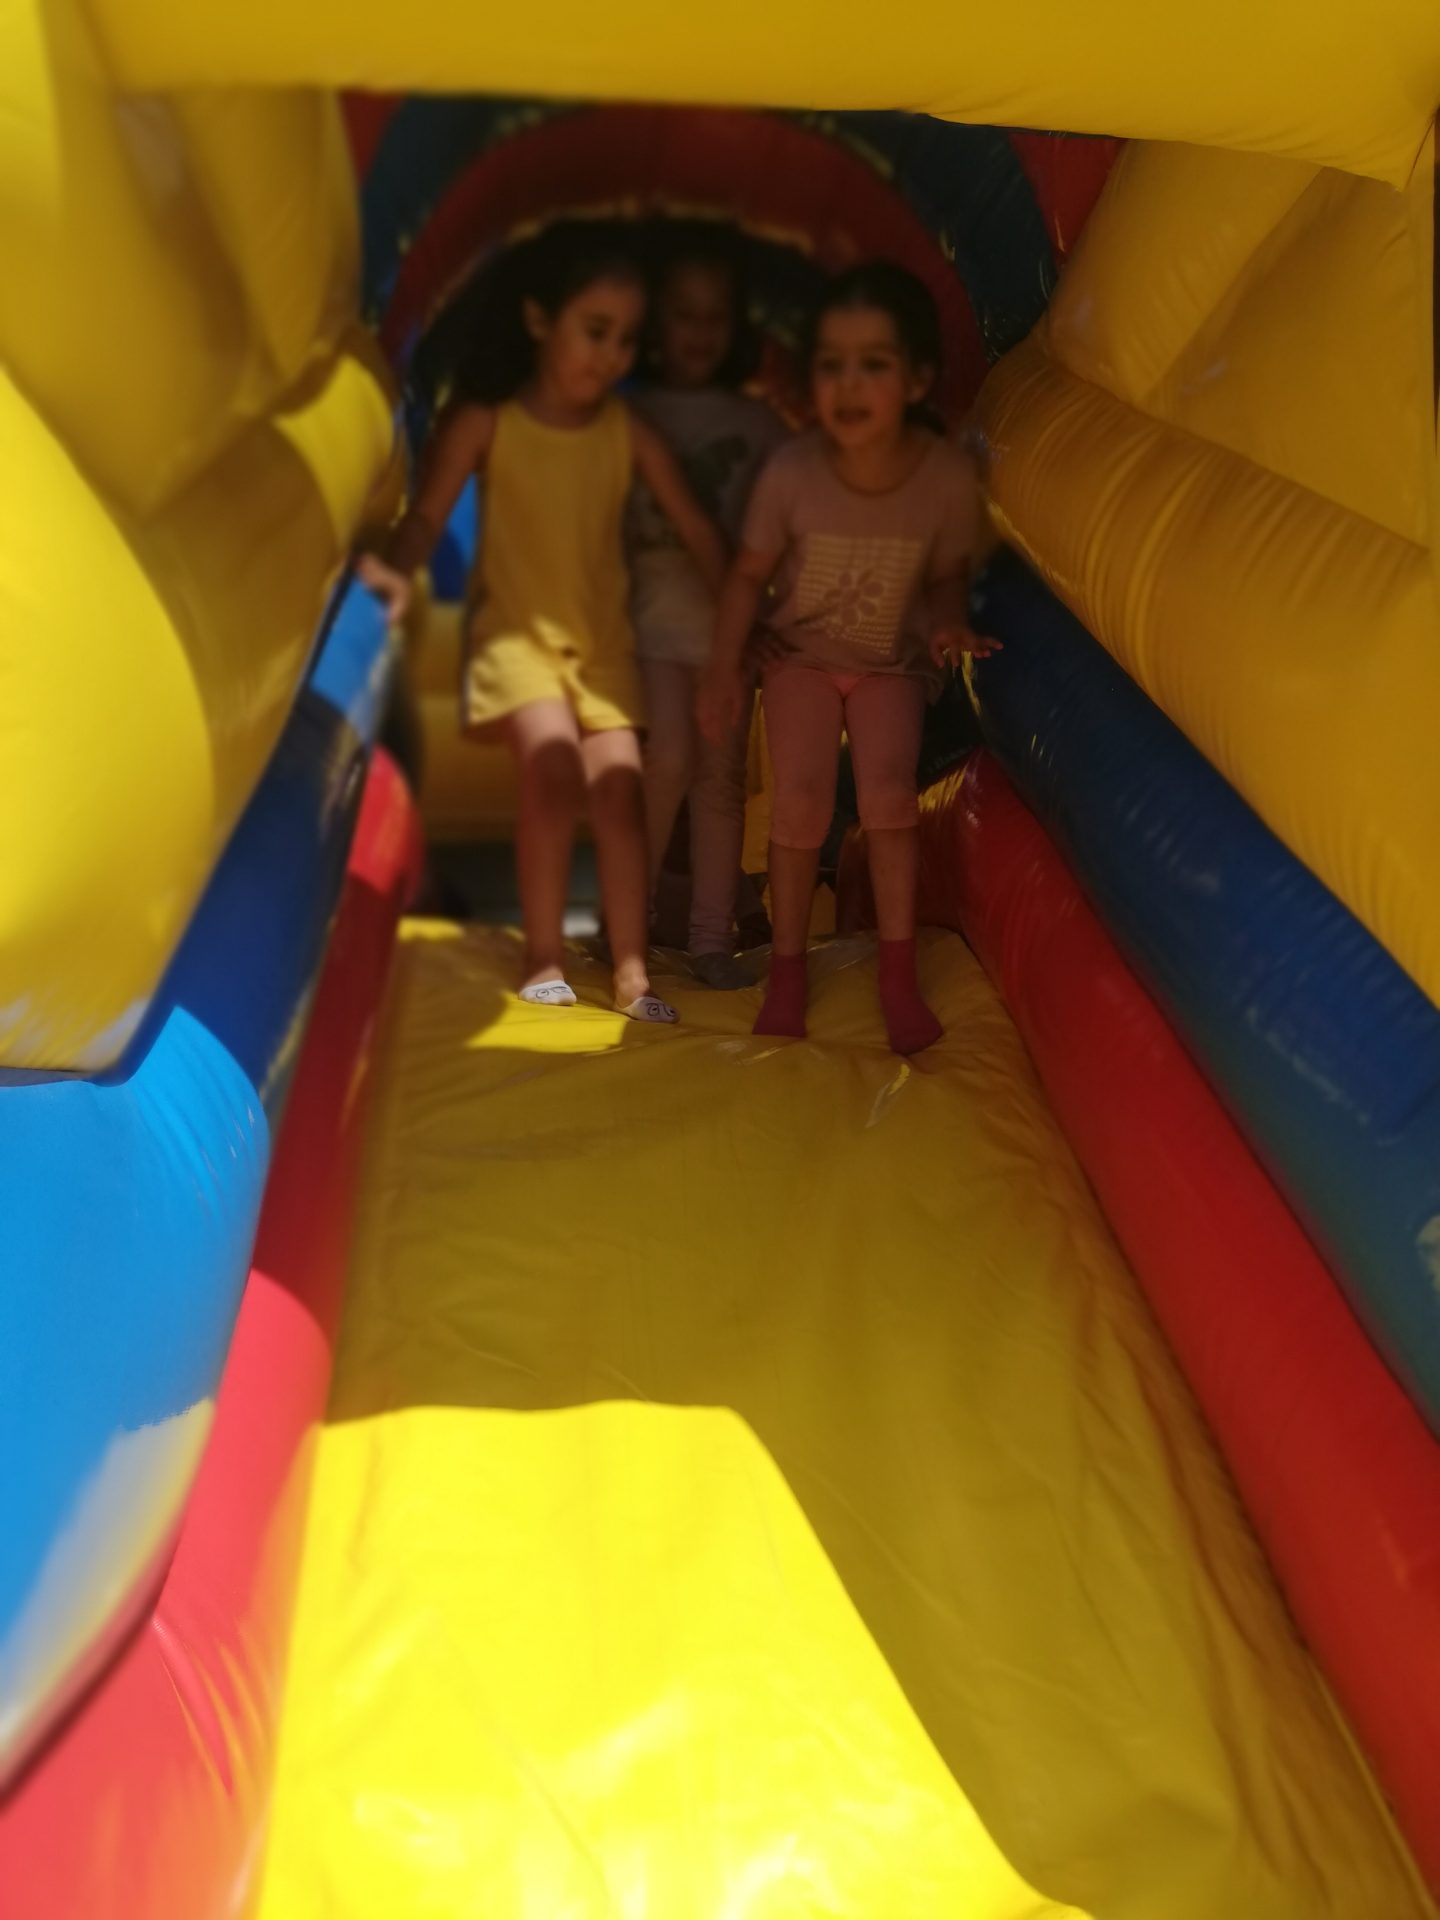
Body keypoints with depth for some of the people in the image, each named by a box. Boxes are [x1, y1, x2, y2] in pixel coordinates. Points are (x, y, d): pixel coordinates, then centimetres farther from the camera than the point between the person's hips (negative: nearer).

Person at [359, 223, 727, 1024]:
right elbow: (427, 516, -12)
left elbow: (698, 531, -2)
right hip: (516, 625, -2)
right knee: (554, 762, -24)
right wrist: (397, 569, -32)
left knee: (621, 781, -11)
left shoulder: (631, 432, -5)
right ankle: (544, 960, -10)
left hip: (602, 634, 3)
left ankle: (633, 973, -1)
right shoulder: (485, 422, -10)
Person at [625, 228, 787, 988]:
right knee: (670, 757, -17)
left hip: (729, 611, 3)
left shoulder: (754, 421, 9)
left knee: (722, 773, 3)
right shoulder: (629, 414, 3)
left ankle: (712, 941, 11)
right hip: (653, 606, -3)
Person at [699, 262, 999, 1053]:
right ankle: (788, 969, 8)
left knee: (890, 790, -19)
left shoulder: (948, 477, -21)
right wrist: (724, 665, -15)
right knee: (800, 800, -14)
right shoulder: (790, 471, -22)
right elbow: (749, 574, -8)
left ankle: (898, 972, -1)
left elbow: (947, 576, -3)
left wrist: (948, 626, -22)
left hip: (891, 663, 0)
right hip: (803, 656, 0)